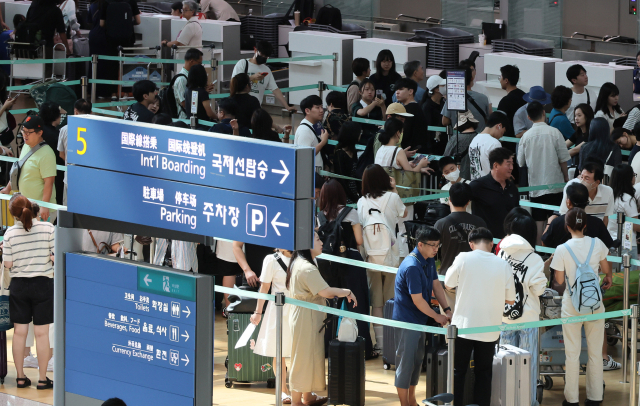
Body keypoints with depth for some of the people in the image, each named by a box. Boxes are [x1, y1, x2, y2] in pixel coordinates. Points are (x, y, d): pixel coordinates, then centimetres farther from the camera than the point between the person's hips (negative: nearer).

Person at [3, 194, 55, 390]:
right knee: (41, 333, 3)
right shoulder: (48, 228, -11)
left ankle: (20, 377, 16)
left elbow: (7, 264, -5)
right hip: (43, 285, -1)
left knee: (19, 331, 10)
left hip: (19, 284, 1)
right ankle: (42, 379, 7)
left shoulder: (10, 233, -8)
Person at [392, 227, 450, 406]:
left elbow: (436, 285, 11)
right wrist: (437, 316, -12)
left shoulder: (429, 261, 5)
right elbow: (418, 300, -23)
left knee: (417, 361, 17)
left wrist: (447, 310, 0)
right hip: (407, 321, -10)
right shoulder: (412, 267, -25)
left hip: (420, 319, 10)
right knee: (405, 362, -2)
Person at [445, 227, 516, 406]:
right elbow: (510, 299, 2)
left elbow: (448, 285, 2)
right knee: (484, 373, 13)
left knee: (458, 372, 10)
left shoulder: (463, 259, -10)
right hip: (489, 329, 1)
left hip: (463, 327, -1)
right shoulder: (503, 265, -6)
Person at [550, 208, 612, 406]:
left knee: (572, 354, 6)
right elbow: (606, 268, 10)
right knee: (595, 353, 10)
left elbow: (559, 279, -6)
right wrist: (608, 278, 32)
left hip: (572, 305, -2)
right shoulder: (597, 244, -6)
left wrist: (554, 266, 13)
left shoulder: (562, 250, -12)